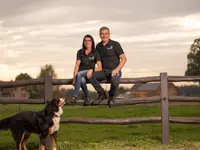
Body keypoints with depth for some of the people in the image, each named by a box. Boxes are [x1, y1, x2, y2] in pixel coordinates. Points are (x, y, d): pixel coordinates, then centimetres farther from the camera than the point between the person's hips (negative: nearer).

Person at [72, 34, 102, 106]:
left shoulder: (95, 53, 0)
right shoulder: (80, 52, 7)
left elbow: (100, 68, -6)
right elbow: (77, 65, 0)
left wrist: (92, 70, -27)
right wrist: (74, 78, -13)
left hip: (90, 73, -2)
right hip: (80, 74, 2)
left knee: (79, 74, -34)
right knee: (82, 80, -35)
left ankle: (74, 96, -34)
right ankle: (87, 98, -19)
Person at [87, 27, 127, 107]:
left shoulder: (115, 44, -4)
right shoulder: (98, 46, 11)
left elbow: (124, 59, -6)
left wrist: (117, 69, -19)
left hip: (114, 71, -4)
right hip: (104, 71, 4)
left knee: (114, 80, -40)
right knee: (90, 76, -25)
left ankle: (111, 97, -9)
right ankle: (102, 94, -9)